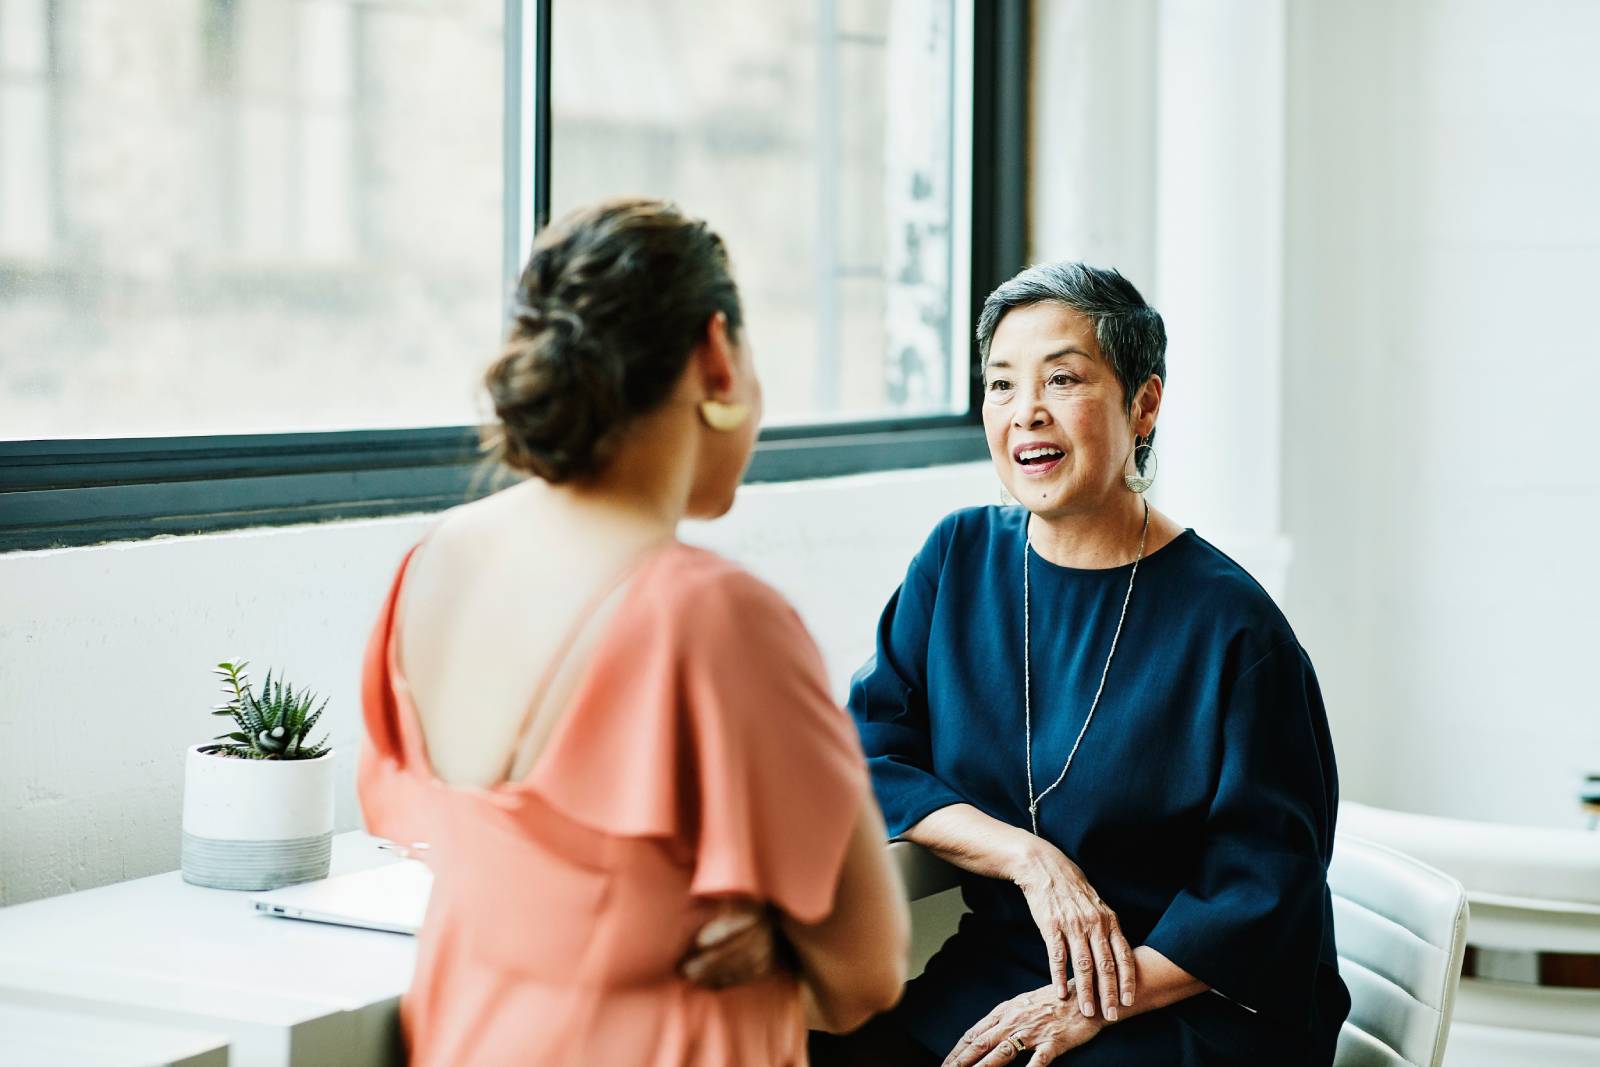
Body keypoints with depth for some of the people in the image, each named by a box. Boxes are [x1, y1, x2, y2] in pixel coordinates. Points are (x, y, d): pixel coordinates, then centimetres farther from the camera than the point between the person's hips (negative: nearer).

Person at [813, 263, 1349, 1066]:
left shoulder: (1229, 625, -9)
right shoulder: (959, 558, 5)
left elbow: (1265, 890, -9)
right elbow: (867, 756, 1)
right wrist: (1029, 858, -13)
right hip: (994, 967, 4)